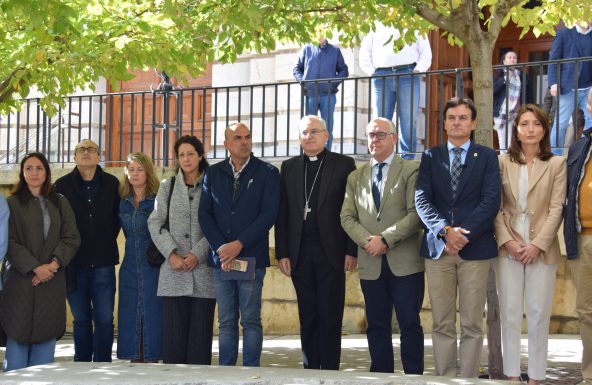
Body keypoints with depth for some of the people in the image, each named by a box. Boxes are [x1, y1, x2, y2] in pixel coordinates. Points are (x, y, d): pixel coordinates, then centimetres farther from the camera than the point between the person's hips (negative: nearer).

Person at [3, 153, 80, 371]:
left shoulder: (60, 203, 14)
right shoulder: (12, 203, 4)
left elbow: (71, 238, 6)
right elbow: (10, 242, -4)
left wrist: (53, 264, -9)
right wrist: (35, 267, -14)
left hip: (52, 280, 3)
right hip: (20, 280, -3)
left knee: (46, 336, 1)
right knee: (18, 335, -5)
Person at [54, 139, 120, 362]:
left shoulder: (111, 184, 4)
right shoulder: (62, 185, 3)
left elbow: (117, 219, 11)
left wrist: (107, 242, 7)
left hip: (103, 264, 0)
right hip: (74, 266, 0)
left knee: (104, 319, -2)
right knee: (81, 320, 7)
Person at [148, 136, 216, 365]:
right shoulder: (167, 187, 13)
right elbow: (155, 223, 4)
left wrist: (198, 254, -12)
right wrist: (171, 254, -9)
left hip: (204, 269, -1)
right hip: (174, 270, 1)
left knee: (201, 332, 0)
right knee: (174, 331, -1)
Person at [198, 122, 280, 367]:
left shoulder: (267, 173, 2)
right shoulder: (213, 173, 11)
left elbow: (269, 214, -6)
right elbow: (204, 214, 6)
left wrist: (239, 244, -12)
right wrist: (220, 247, -7)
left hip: (251, 258, -3)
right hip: (221, 259, 3)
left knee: (251, 321, -1)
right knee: (226, 322, 6)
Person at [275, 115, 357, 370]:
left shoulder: (343, 164, 3)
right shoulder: (289, 167, 12)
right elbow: (282, 213, 9)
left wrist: (352, 251, -7)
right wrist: (282, 253, 1)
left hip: (331, 251, -3)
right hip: (300, 252, 3)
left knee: (330, 317, -1)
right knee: (307, 317, 7)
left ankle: (330, 371, 4)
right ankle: (310, 370, 12)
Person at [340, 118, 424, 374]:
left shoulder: (411, 170, 1)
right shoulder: (355, 177, 16)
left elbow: (415, 214, -8)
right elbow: (347, 217, 9)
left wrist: (385, 239, -14)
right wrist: (366, 241, -8)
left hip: (405, 262, -4)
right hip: (371, 264, 4)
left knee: (410, 324, -3)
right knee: (377, 327, 7)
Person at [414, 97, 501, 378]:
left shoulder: (487, 157, 8)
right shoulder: (431, 157, 12)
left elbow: (491, 201, -3)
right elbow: (422, 200, 2)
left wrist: (463, 233, -14)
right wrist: (445, 231, -13)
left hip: (475, 248, -1)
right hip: (437, 248, 1)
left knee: (472, 325, 0)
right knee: (442, 324, 3)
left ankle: (468, 378, 4)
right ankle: (444, 378, 8)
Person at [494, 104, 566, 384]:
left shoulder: (557, 164, 2)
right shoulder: (503, 162, 5)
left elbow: (556, 209, -3)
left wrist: (538, 245, -12)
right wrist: (507, 241, -10)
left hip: (542, 248, -1)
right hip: (508, 247, 1)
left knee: (538, 314, 1)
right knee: (510, 313, 3)